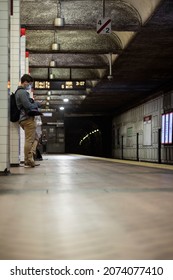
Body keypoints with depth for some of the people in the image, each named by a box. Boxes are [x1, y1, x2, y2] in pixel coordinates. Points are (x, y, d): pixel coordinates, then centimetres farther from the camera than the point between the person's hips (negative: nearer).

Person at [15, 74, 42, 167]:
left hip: (24, 119, 11)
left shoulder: (19, 91, 23)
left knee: (30, 140, 14)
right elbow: (28, 105, -19)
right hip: (28, 118, -11)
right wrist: (37, 104, -3)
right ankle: (28, 161, -8)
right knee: (29, 141, -10)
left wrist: (35, 104, 11)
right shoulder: (22, 92, -11)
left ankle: (30, 161, 16)